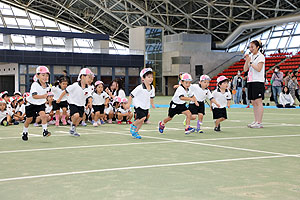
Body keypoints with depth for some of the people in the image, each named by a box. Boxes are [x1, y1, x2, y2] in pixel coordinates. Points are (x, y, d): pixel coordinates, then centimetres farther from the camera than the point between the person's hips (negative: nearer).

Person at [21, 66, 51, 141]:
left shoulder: (47, 86, -4)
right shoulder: (35, 84, -24)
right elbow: (34, 96, -36)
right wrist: (43, 96, -48)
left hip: (41, 104, 3)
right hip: (32, 104, -3)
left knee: (43, 115, -22)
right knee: (29, 119, 7)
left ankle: (45, 131, -15)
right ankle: (25, 132, 29)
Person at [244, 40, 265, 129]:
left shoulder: (261, 56, -5)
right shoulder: (251, 56, 16)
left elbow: (258, 69, -16)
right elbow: (245, 69, 12)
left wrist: (250, 62, -14)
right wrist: (247, 61, -2)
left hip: (258, 81, -8)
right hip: (250, 81, 8)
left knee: (258, 102, -8)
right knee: (253, 102, 8)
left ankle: (259, 123, -8)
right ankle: (256, 121, 13)